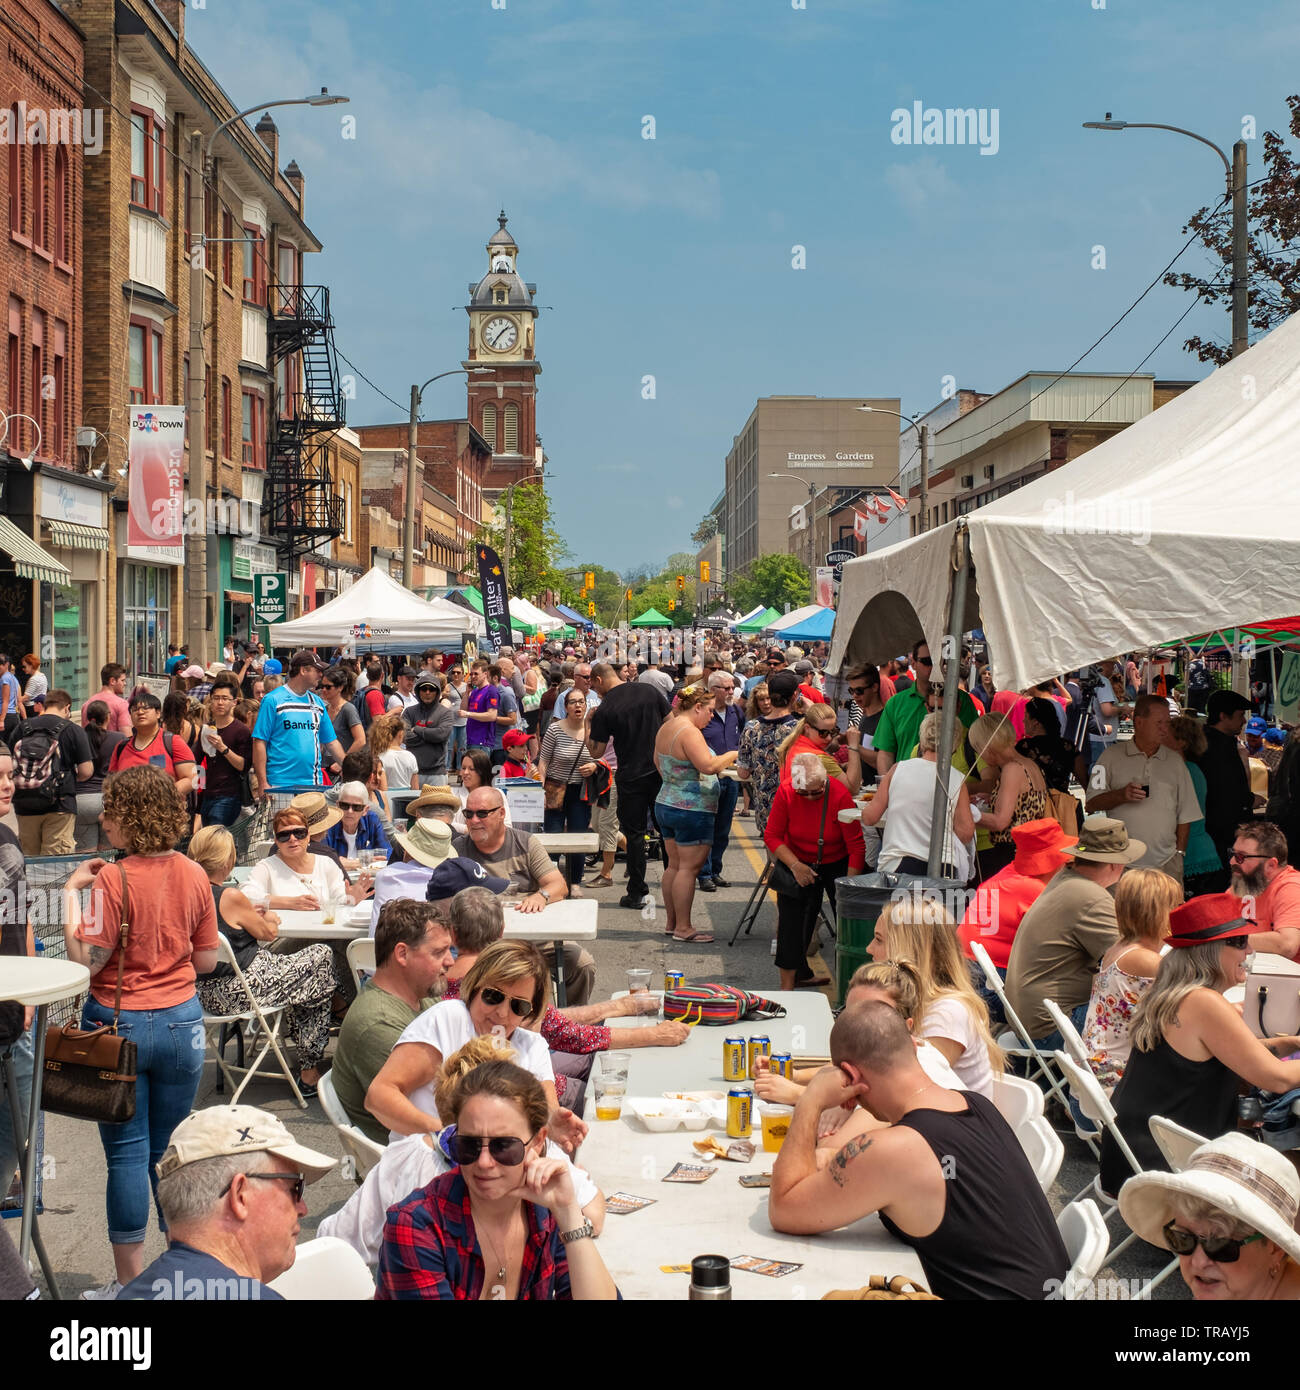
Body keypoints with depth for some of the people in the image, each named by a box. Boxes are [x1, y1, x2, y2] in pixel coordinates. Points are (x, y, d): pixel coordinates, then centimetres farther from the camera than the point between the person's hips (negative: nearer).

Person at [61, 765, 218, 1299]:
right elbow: (206, 959, 6)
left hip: (120, 1022, -4)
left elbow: (86, 960, -17)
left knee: (127, 1152, 5)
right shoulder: (194, 875, -1)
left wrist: (71, 891, -12)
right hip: (180, 1022, 4)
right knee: (171, 1150, 14)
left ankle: (129, 1280, 13)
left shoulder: (113, 880, -16)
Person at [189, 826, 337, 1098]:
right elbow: (269, 933, -4)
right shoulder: (231, 897, -21)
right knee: (322, 955, 10)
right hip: (241, 990, -8)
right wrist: (268, 918, 16)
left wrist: (251, 915, 17)